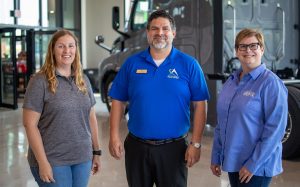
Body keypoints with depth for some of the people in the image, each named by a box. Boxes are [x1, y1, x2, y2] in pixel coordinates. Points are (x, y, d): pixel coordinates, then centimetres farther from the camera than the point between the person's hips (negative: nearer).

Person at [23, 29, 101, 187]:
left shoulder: (83, 80, 8)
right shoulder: (40, 81, -9)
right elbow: (30, 124, -12)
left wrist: (96, 151, 11)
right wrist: (42, 162, -15)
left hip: (83, 158, 5)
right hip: (53, 160, -5)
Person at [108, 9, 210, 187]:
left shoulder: (189, 64, -2)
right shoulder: (132, 63, 2)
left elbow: (200, 105, -4)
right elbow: (118, 102, 5)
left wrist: (196, 144, -8)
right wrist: (115, 137, -3)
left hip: (174, 147, -2)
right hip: (136, 146, 2)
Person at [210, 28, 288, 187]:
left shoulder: (271, 83, -12)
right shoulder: (231, 81, 7)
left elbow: (275, 129, -17)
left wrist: (254, 164, -19)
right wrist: (216, 158, 11)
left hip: (257, 166, -6)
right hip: (233, 162, 6)